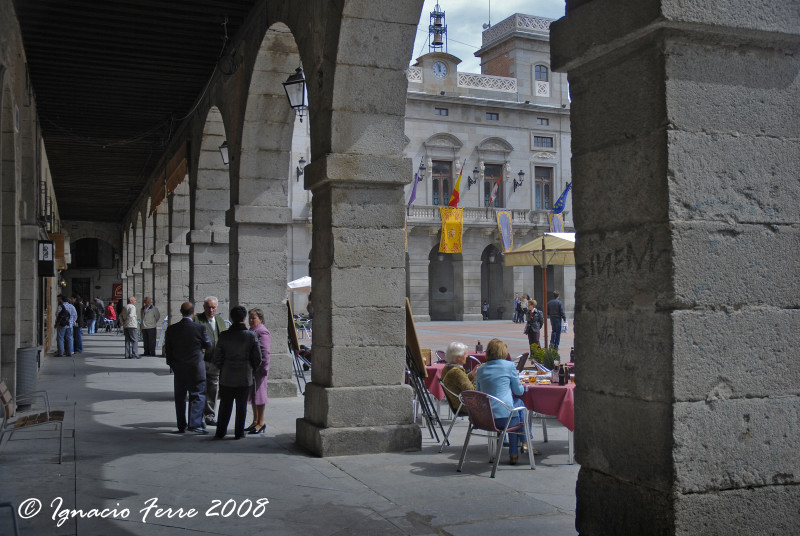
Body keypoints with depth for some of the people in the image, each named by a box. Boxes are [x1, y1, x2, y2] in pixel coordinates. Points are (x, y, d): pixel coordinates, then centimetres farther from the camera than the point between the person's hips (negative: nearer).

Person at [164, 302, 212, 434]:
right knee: (198, 396, 4)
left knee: (180, 398, 13)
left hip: (178, 369, 4)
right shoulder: (200, 328, -13)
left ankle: (182, 425, 19)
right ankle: (195, 424, -5)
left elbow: (167, 350, 4)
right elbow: (208, 345, 0)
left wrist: (172, 365, 16)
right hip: (196, 368, -4)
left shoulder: (171, 329, -3)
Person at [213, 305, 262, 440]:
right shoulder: (251, 336, -9)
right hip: (245, 378, -1)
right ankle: (239, 433, 13)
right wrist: (252, 372, 11)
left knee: (225, 405, 12)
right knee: (241, 406, 9)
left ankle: (220, 432, 18)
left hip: (226, 378, 1)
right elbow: (257, 359, -5)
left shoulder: (224, 335, -6)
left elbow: (217, 358, -2)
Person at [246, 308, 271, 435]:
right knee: (252, 394, 14)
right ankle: (256, 421, 23)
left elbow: (264, 352, -19)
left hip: (258, 368, -10)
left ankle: (261, 422, 4)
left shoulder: (262, 332, -14)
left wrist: (264, 368, -22)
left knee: (258, 393, -3)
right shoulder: (251, 331, 16)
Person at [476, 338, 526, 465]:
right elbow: (519, 391, 5)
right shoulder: (509, 366, -3)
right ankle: (513, 455, 31)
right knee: (515, 415, 30)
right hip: (503, 416, -4)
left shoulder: (480, 370, 9)